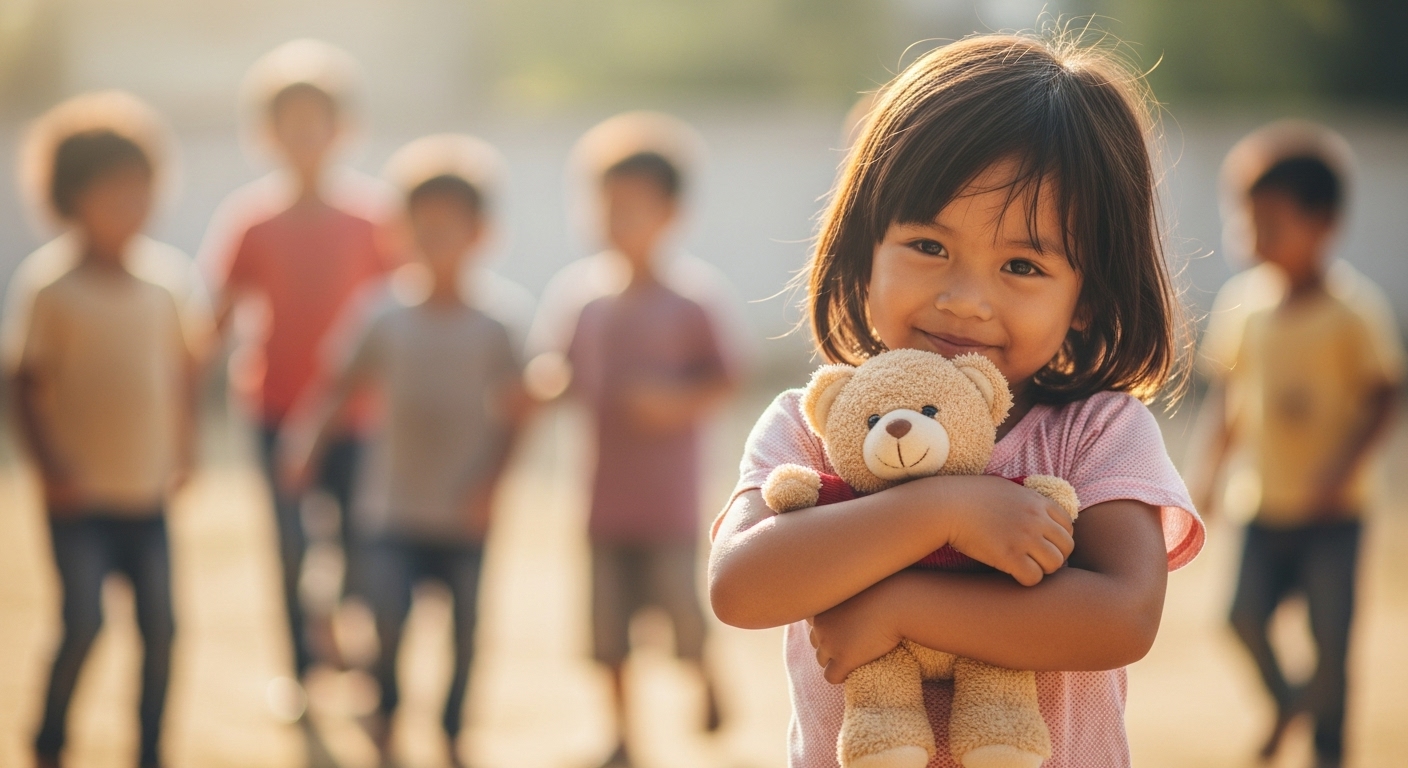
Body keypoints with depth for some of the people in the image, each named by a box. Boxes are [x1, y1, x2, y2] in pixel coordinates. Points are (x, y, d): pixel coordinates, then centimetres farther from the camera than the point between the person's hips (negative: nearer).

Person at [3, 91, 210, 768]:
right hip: (80, 493, -4)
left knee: (160, 627, 4)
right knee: (83, 623, -7)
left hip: (148, 490, 4)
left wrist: (183, 450, 6)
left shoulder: (170, 274, 3)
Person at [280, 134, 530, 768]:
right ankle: (385, 709, 19)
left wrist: (488, 484, -8)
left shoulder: (491, 330, 0)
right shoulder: (387, 319, 1)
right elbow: (341, 385, 3)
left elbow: (512, 414, 2)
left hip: (462, 511, 0)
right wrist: (307, 433, -14)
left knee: (464, 627, 5)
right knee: (386, 617, -11)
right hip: (393, 507, 0)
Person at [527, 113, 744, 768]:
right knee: (609, 627, 9)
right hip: (604, 487, 3)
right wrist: (543, 381, -17)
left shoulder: (692, 292, -7)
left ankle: (704, 676, 31)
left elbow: (724, 380, -3)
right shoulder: (577, 289, 2)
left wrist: (678, 402, -19)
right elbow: (550, 367, 5)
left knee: (680, 612, -2)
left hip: (668, 487, -3)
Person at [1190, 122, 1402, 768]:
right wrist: (1212, 466, 2)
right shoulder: (1243, 301, 0)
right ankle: (1283, 702, 23)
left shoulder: (1353, 308, -12)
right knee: (1245, 616, -8)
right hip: (1266, 502, 3)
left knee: (1329, 631, -2)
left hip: (1330, 505, -3)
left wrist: (1344, 466, -19)